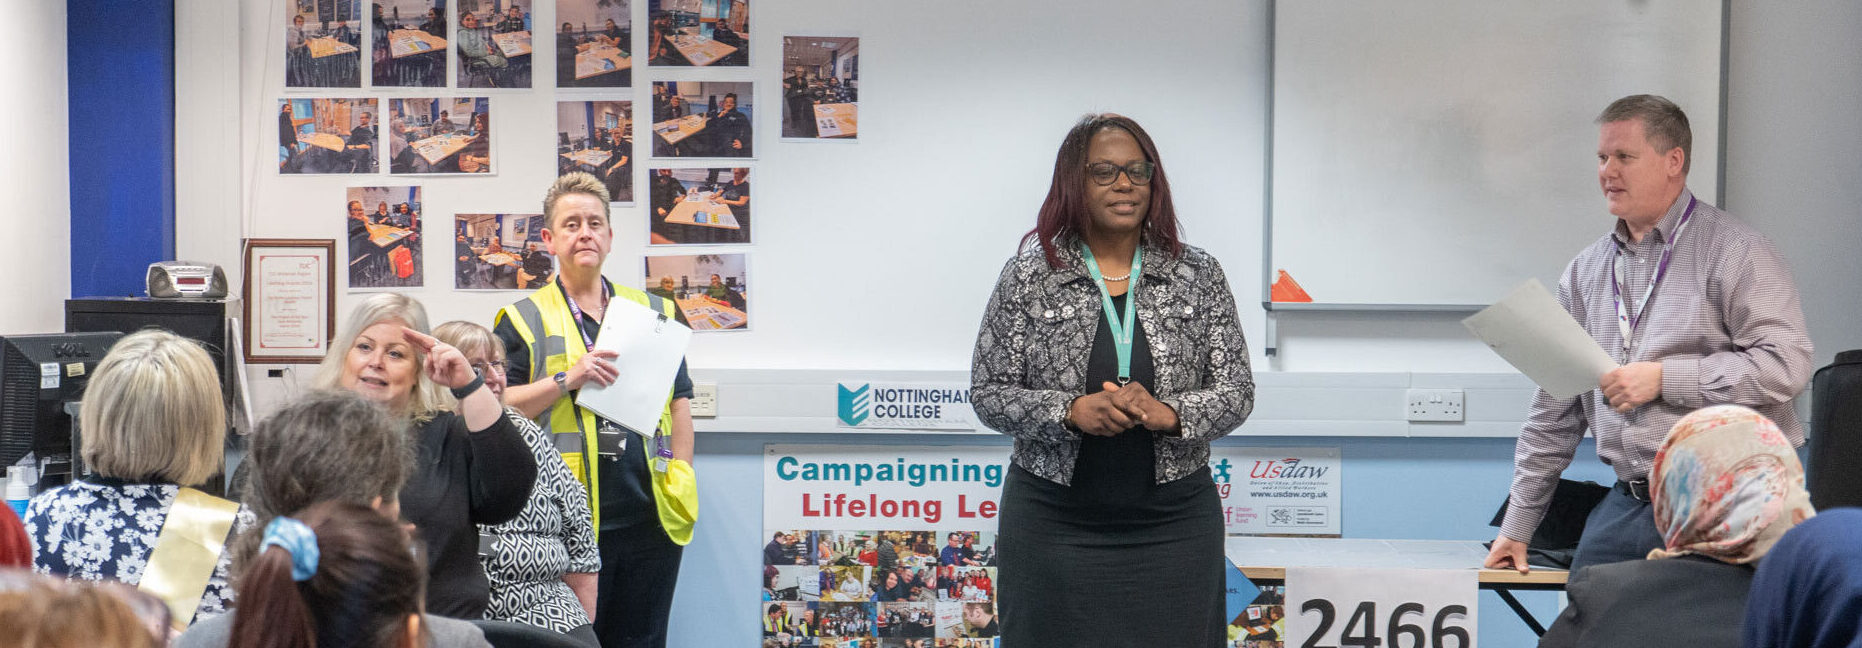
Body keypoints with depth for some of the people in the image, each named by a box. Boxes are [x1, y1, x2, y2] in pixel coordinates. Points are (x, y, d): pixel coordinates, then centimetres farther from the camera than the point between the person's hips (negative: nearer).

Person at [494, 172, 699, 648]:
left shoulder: (653, 312, 16)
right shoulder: (525, 320, 5)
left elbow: (679, 400, 16)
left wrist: (681, 477, 5)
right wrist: (566, 380, -15)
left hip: (651, 516, 3)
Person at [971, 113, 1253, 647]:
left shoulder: (1199, 276, 4)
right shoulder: (1028, 277, 0)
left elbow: (1237, 392, 2)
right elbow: (988, 394, -1)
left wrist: (1170, 415, -18)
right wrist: (1071, 412, -17)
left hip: (1173, 523, 1)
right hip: (1054, 520, -1)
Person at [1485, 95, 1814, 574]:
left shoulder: (1734, 252, -2)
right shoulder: (1586, 271, 16)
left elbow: (1785, 364, -14)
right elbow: (1556, 412, 21)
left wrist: (1664, 378, -14)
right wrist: (1518, 525, 20)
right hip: (1626, 506, 6)